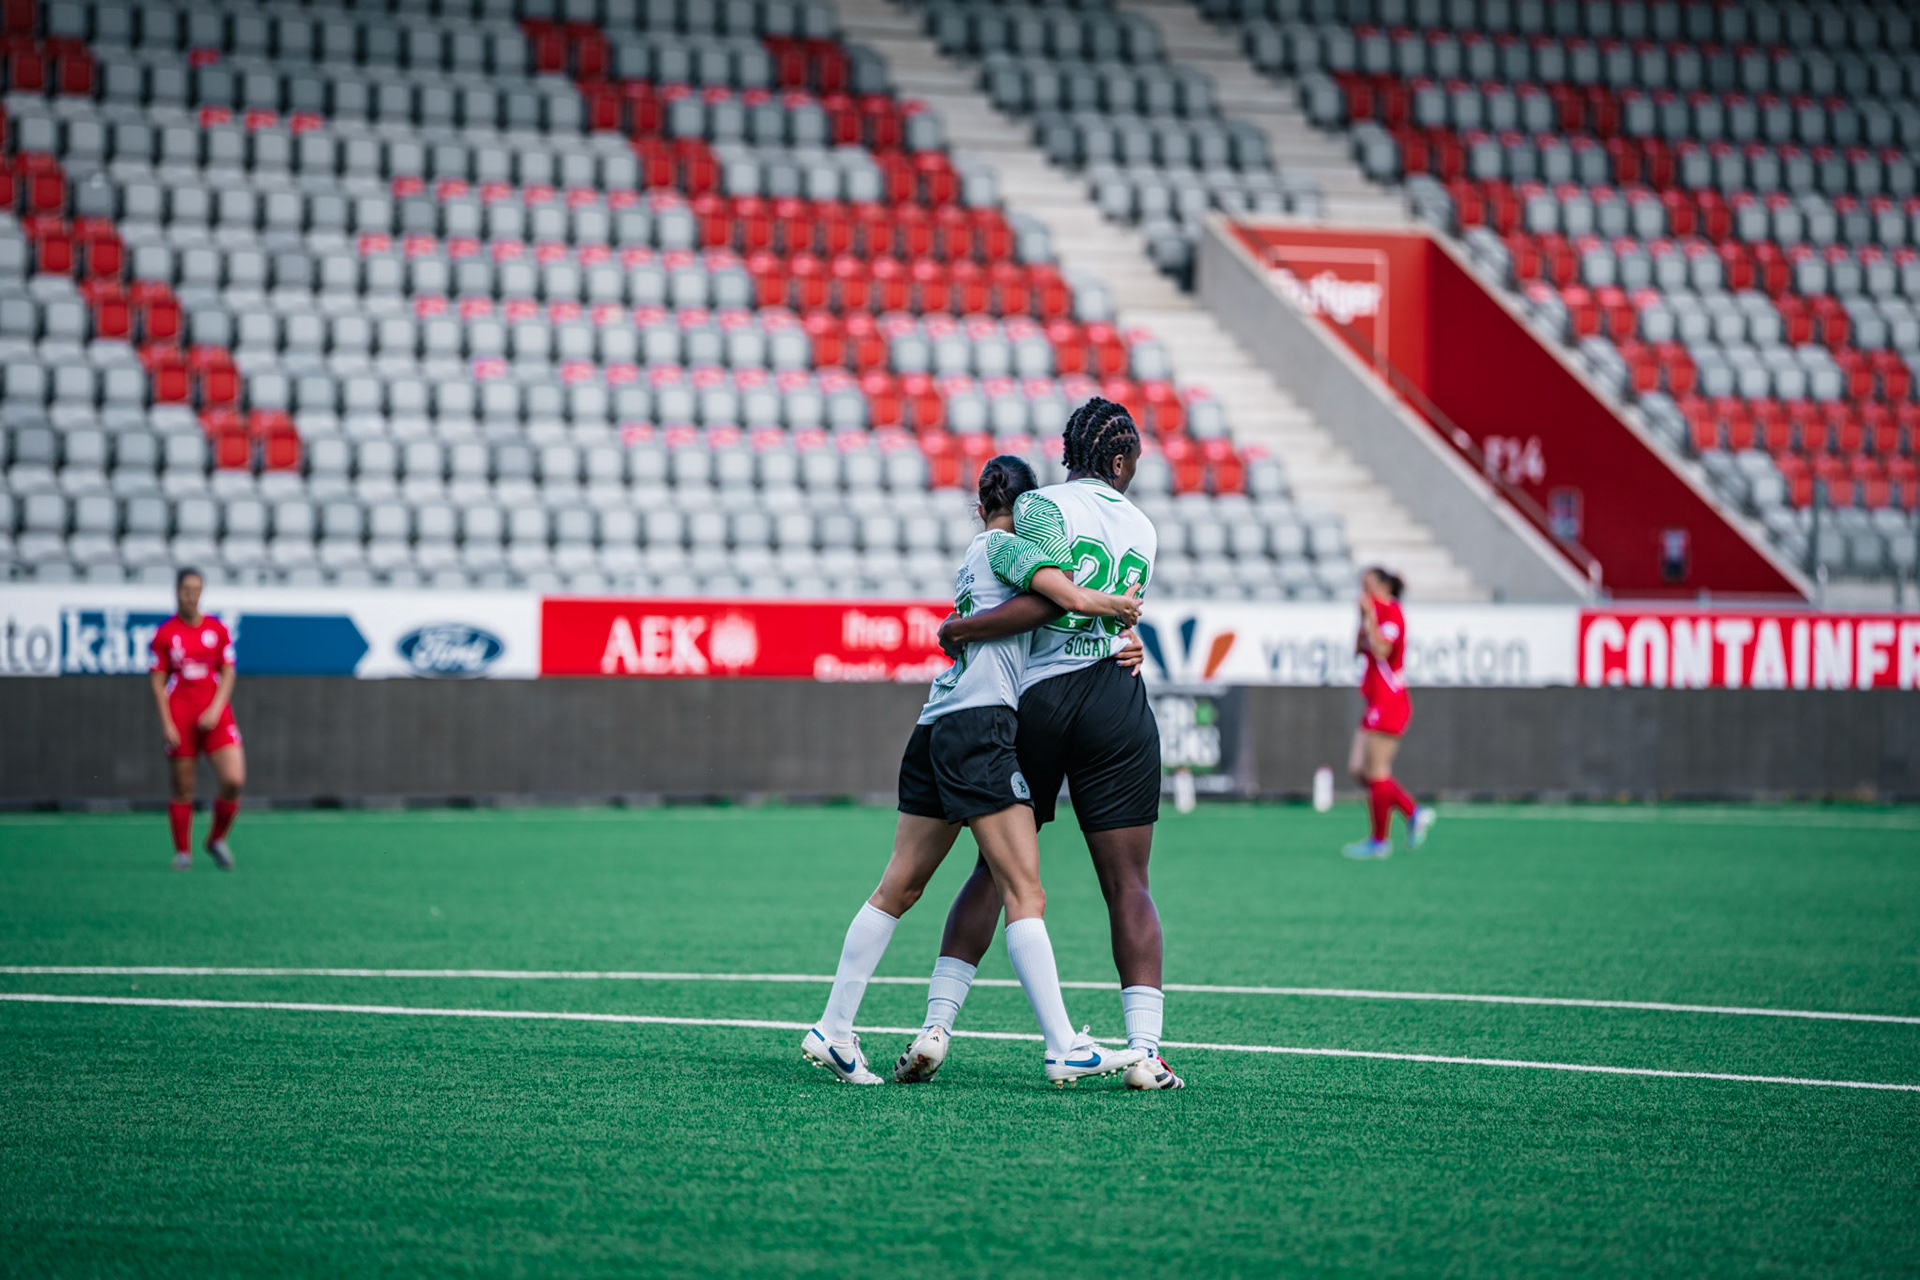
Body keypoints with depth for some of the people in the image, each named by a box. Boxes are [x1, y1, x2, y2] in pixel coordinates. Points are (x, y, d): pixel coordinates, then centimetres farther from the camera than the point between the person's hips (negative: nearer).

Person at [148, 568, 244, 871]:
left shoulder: (217, 629, 6)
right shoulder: (164, 634, 1)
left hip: (215, 717, 1)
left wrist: (215, 709, -7)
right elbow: (158, 682, 1)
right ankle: (183, 852, 16)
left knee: (233, 780, -13)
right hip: (179, 718, -1)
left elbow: (228, 674, 7)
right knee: (182, 789, 0)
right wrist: (166, 723, -8)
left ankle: (217, 840, 10)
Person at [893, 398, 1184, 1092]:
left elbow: (1047, 600, -13)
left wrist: (963, 628, -6)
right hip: (1118, 707, 1)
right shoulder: (1142, 529, 13)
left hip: (1036, 702, -1)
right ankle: (1145, 1048, -7)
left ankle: (936, 1026, 3)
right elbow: (1114, 607, 5)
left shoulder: (1040, 506, -1)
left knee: (996, 868, 8)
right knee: (1128, 885, 2)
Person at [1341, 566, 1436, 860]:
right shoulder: (1378, 614, 17)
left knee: (1375, 771, -6)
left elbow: (1381, 649, -26)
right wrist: (1362, 618, 9)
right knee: (1358, 770, 10)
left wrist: (1369, 616, -20)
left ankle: (1379, 841, 1)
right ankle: (1415, 813, 12)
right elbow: (1359, 649, 19)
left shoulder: (1391, 613, -12)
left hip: (1389, 701, -10)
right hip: (1378, 702, 10)